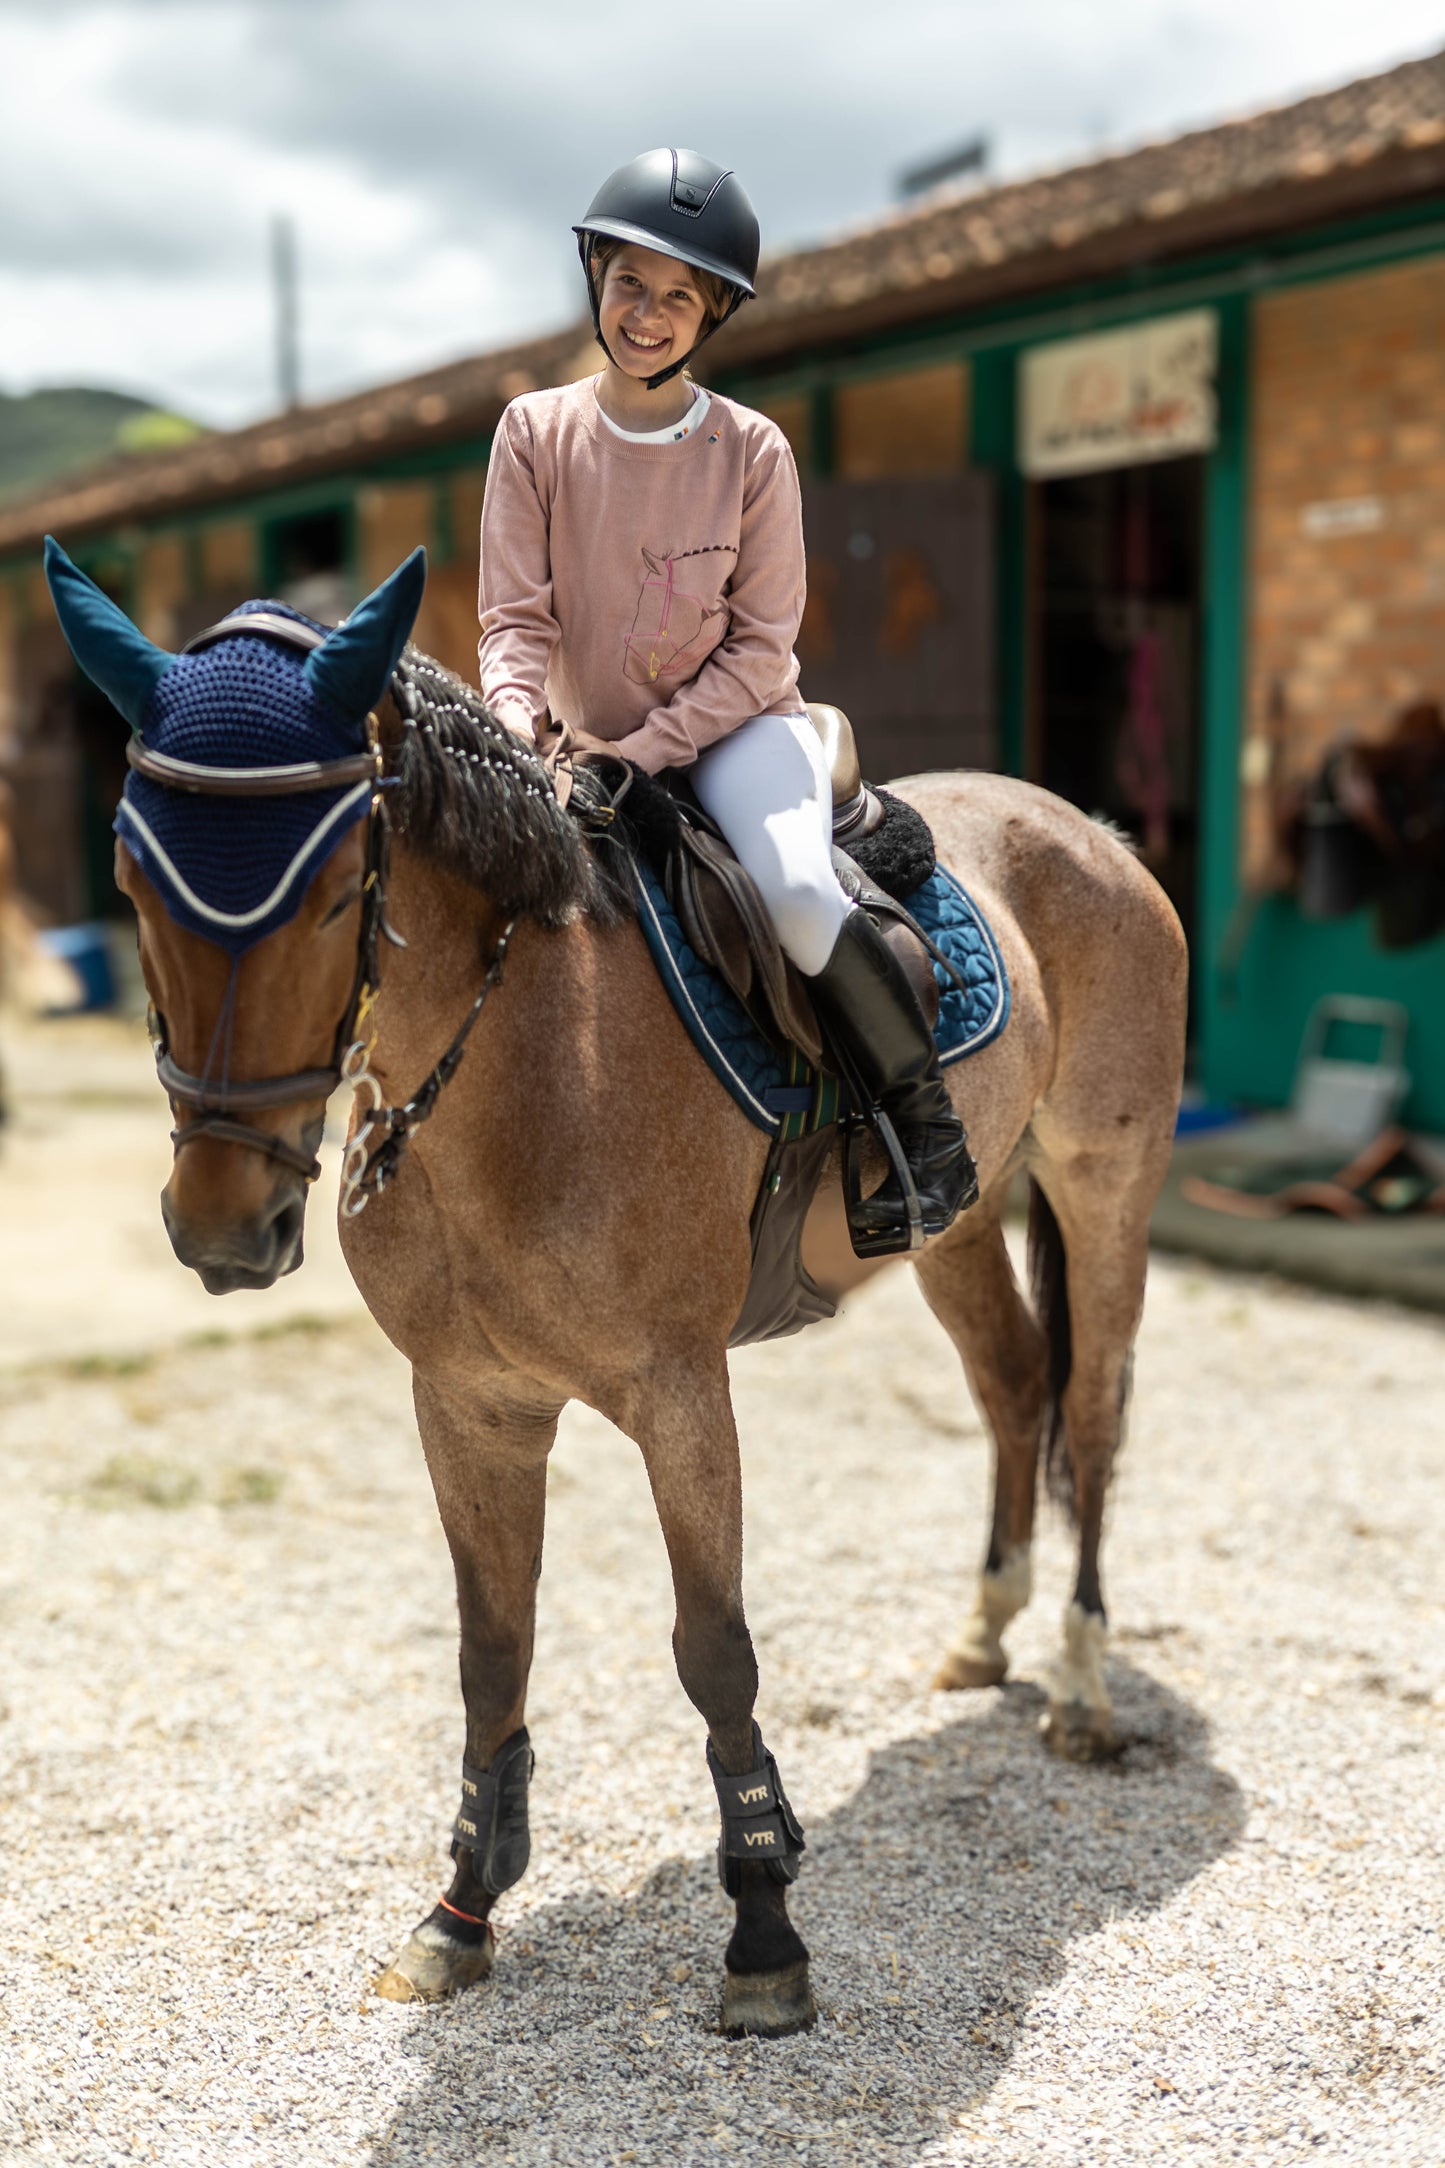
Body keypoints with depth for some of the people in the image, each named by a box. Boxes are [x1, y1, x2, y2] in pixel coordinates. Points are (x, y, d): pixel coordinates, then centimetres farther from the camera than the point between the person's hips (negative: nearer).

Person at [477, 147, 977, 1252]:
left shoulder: (753, 450, -8)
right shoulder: (535, 430, -3)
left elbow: (761, 646, -8)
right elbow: (516, 619, -5)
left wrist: (644, 747, -19)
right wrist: (519, 730, -25)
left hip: (733, 727, -3)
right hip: (588, 745, 4)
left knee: (801, 895, -31)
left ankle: (932, 1130, -13)